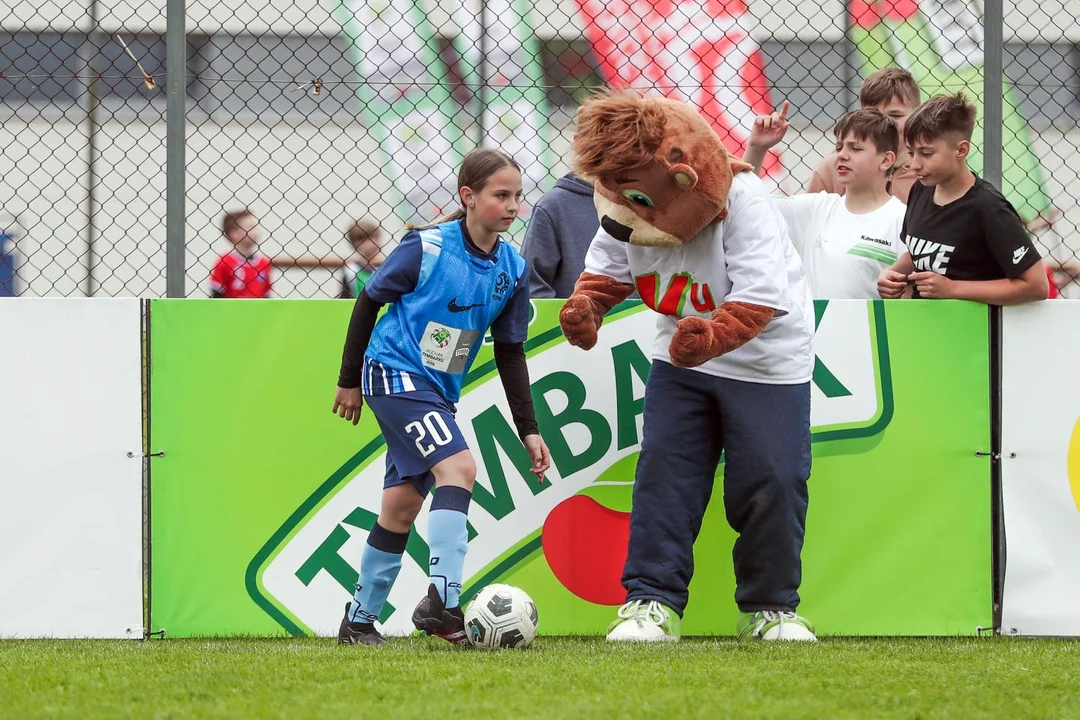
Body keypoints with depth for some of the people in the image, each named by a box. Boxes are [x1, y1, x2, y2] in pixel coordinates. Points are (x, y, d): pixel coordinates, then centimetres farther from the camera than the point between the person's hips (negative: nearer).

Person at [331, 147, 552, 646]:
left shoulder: (512, 269, 1)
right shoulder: (426, 248, -16)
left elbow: (510, 353, 8)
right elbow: (369, 300, -4)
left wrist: (528, 430, 5)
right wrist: (350, 379, 0)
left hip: (438, 391, 7)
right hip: (395, 374, -7)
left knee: (402, 506, 10)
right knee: (458, 468, -24)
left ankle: (359, 620, 21)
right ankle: (442, 600, -31)